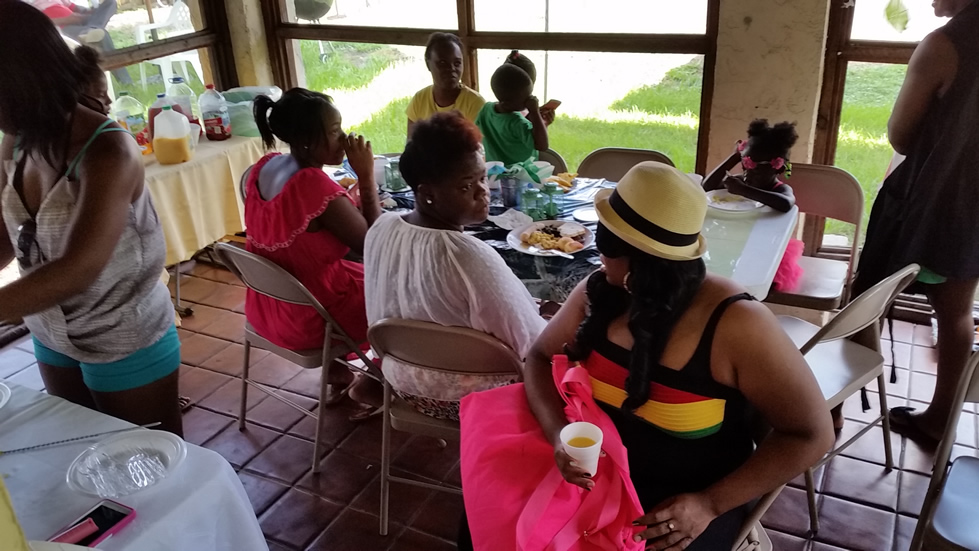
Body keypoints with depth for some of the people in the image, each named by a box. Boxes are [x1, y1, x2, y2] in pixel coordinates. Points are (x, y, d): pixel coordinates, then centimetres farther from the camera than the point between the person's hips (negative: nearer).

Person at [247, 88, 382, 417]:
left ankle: (336, 373, 33)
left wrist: (347, 204, 1)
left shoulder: (262, 169, -4)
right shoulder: (317, 186, -29)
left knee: (362, 277, 29)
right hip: (311, 318, -8)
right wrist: (366, 176, -17)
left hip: (267, 307, 8)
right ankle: (369, 384, 25)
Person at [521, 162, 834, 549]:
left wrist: (710, 504, -21)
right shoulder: (599, 291, -6)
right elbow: (541, 359, 4)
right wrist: (559, 432, -16)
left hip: (684, 505, -4)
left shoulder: (735, 325, -20)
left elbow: (813, 434, -14)